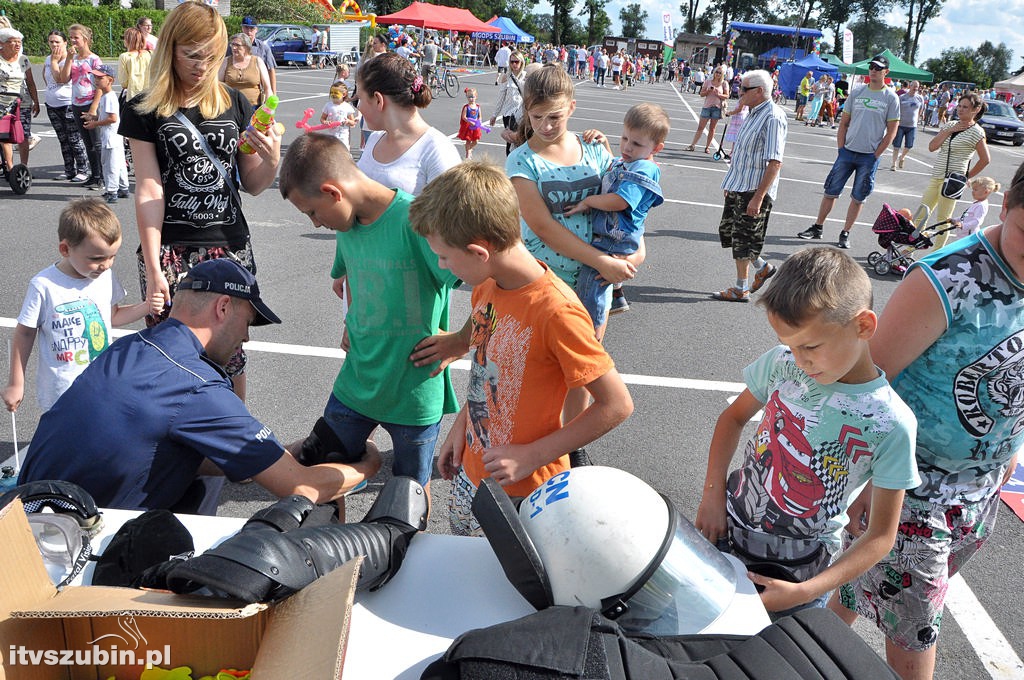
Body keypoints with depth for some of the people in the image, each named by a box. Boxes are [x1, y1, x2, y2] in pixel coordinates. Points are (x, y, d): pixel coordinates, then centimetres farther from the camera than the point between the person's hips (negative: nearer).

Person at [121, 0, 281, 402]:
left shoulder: (234, 104, 7)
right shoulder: (145, 111, 1)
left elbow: (252, 185, 10)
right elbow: (148, 191, -5)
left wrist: (271, 160, -13)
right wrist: (152, 268, -11)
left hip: (230, 248, 2)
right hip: (170, 251, -2)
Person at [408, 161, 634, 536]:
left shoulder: (556, 311, -29)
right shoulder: (485, 287, -3)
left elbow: (617, 405, -23)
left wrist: (533, 455, -22)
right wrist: (461, 424, 4)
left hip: (523, 492, -7)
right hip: (471, 471, 7)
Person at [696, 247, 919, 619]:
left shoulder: (892, 424, -19)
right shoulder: (782, 362, -11)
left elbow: (880, 536, -13)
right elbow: (734, 417, 7)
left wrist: (805, 593, -22)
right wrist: (713, 494, -5)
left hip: (798, 570, -3)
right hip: (725, 530, 3)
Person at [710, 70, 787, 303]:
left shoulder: (773, 118, -19)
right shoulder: (755, 113, 11)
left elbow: (775, 163, -25)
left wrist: (758, 197, -28)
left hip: (754, 190, -10)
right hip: (738, 187, 10)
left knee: (743, 239, 1)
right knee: (728, 231, 17)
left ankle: (741, 289, 16)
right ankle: (762, 267, 33)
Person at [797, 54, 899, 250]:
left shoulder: (891, 98, -2)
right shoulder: (856, 92, 6)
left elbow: (891, 132, -2)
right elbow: (843, 123, 9)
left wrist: (875, 155, -7)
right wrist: (841, 149, 0)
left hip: (870, 156, -2)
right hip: (847, 152, 2)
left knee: (858, 198, 5)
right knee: (831, 191, 4)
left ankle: (845, 233, 14)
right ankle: (817, 227, 15)